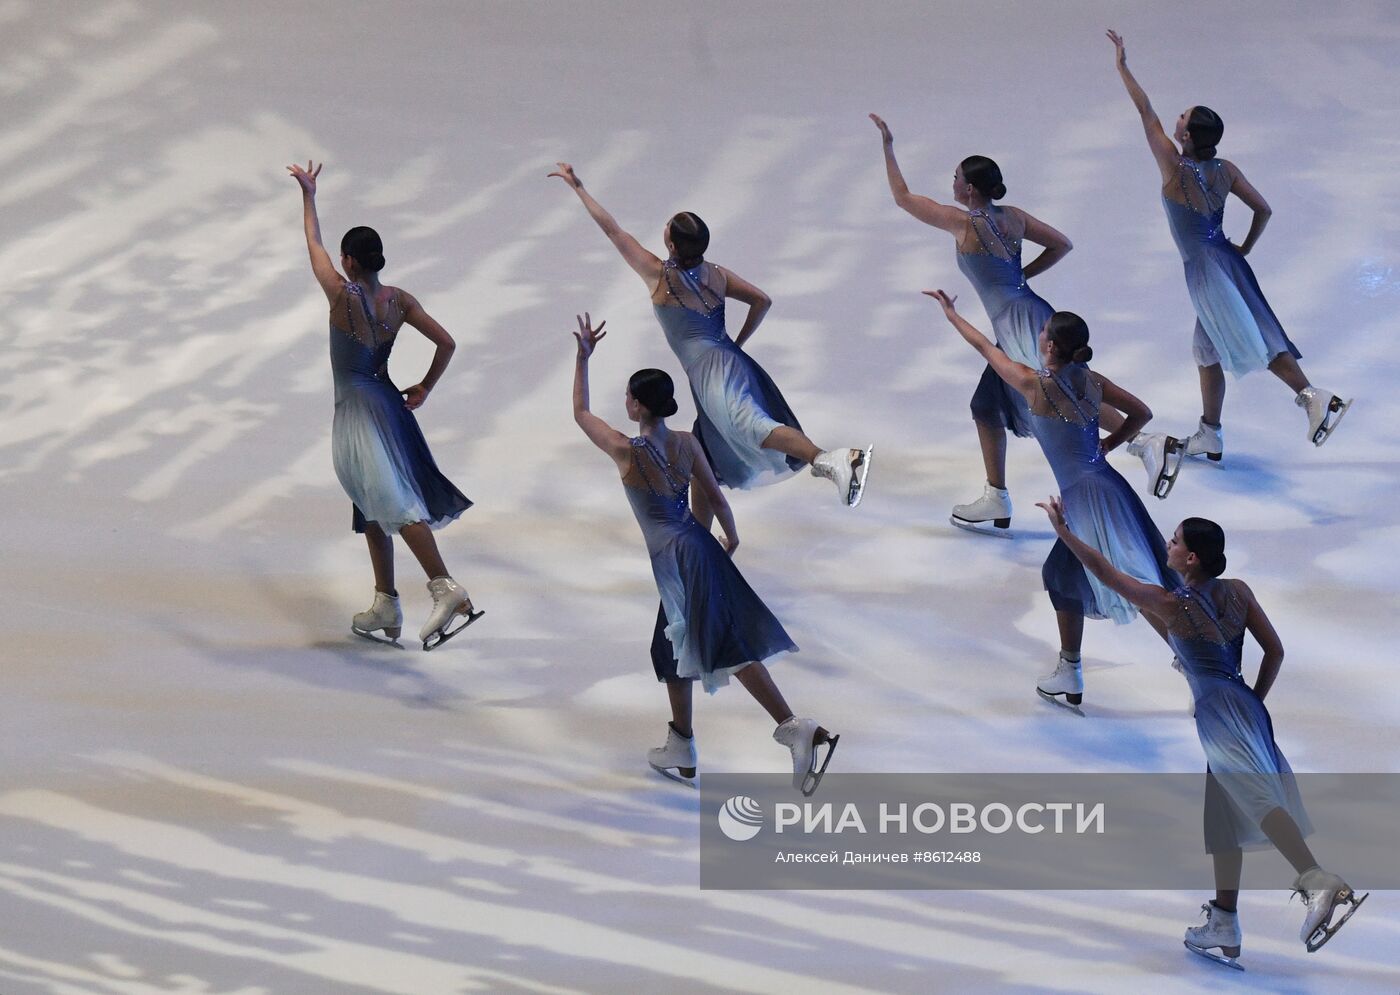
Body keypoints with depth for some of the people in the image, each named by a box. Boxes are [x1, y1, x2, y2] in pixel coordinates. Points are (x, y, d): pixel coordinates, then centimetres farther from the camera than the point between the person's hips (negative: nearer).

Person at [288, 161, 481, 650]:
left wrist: (308, 193, 13)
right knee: (375, 507, 16)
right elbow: (446, 343, -1)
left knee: (393, 503, -14)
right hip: (388, 403, 7)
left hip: (356, 411, -7)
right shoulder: (399, 300, 0)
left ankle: (446, 588, -27)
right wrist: (425, 388, 11)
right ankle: (385, 609, 20)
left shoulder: (343, 295, -14)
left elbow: (313, 244, 0)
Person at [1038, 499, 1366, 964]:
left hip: (1219, 710, -8)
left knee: (1255, 795, -23)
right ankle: (1223, 931, 16)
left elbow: (1104, 571, 2)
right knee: (1224, 821, 13)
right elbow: (1275, 650, 11)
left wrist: (1062, 530, 9)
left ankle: (1319, 882, -43)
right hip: (1244, 706, 8)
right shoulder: (1237, 592, 10)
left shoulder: (1170, 604, -5)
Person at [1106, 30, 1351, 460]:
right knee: (1208, 351, 10)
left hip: (1205, 270, -7)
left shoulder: (1175, 168, -12)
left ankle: (1312, 396, -29)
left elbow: (1146, 112, -6)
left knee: (1251, 341, -14)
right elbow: (1263, 209, 4)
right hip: (1228, 261, 7)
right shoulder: (1226, 170, 3)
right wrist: (1245, 248, 19)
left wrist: (1122, 66, 2)